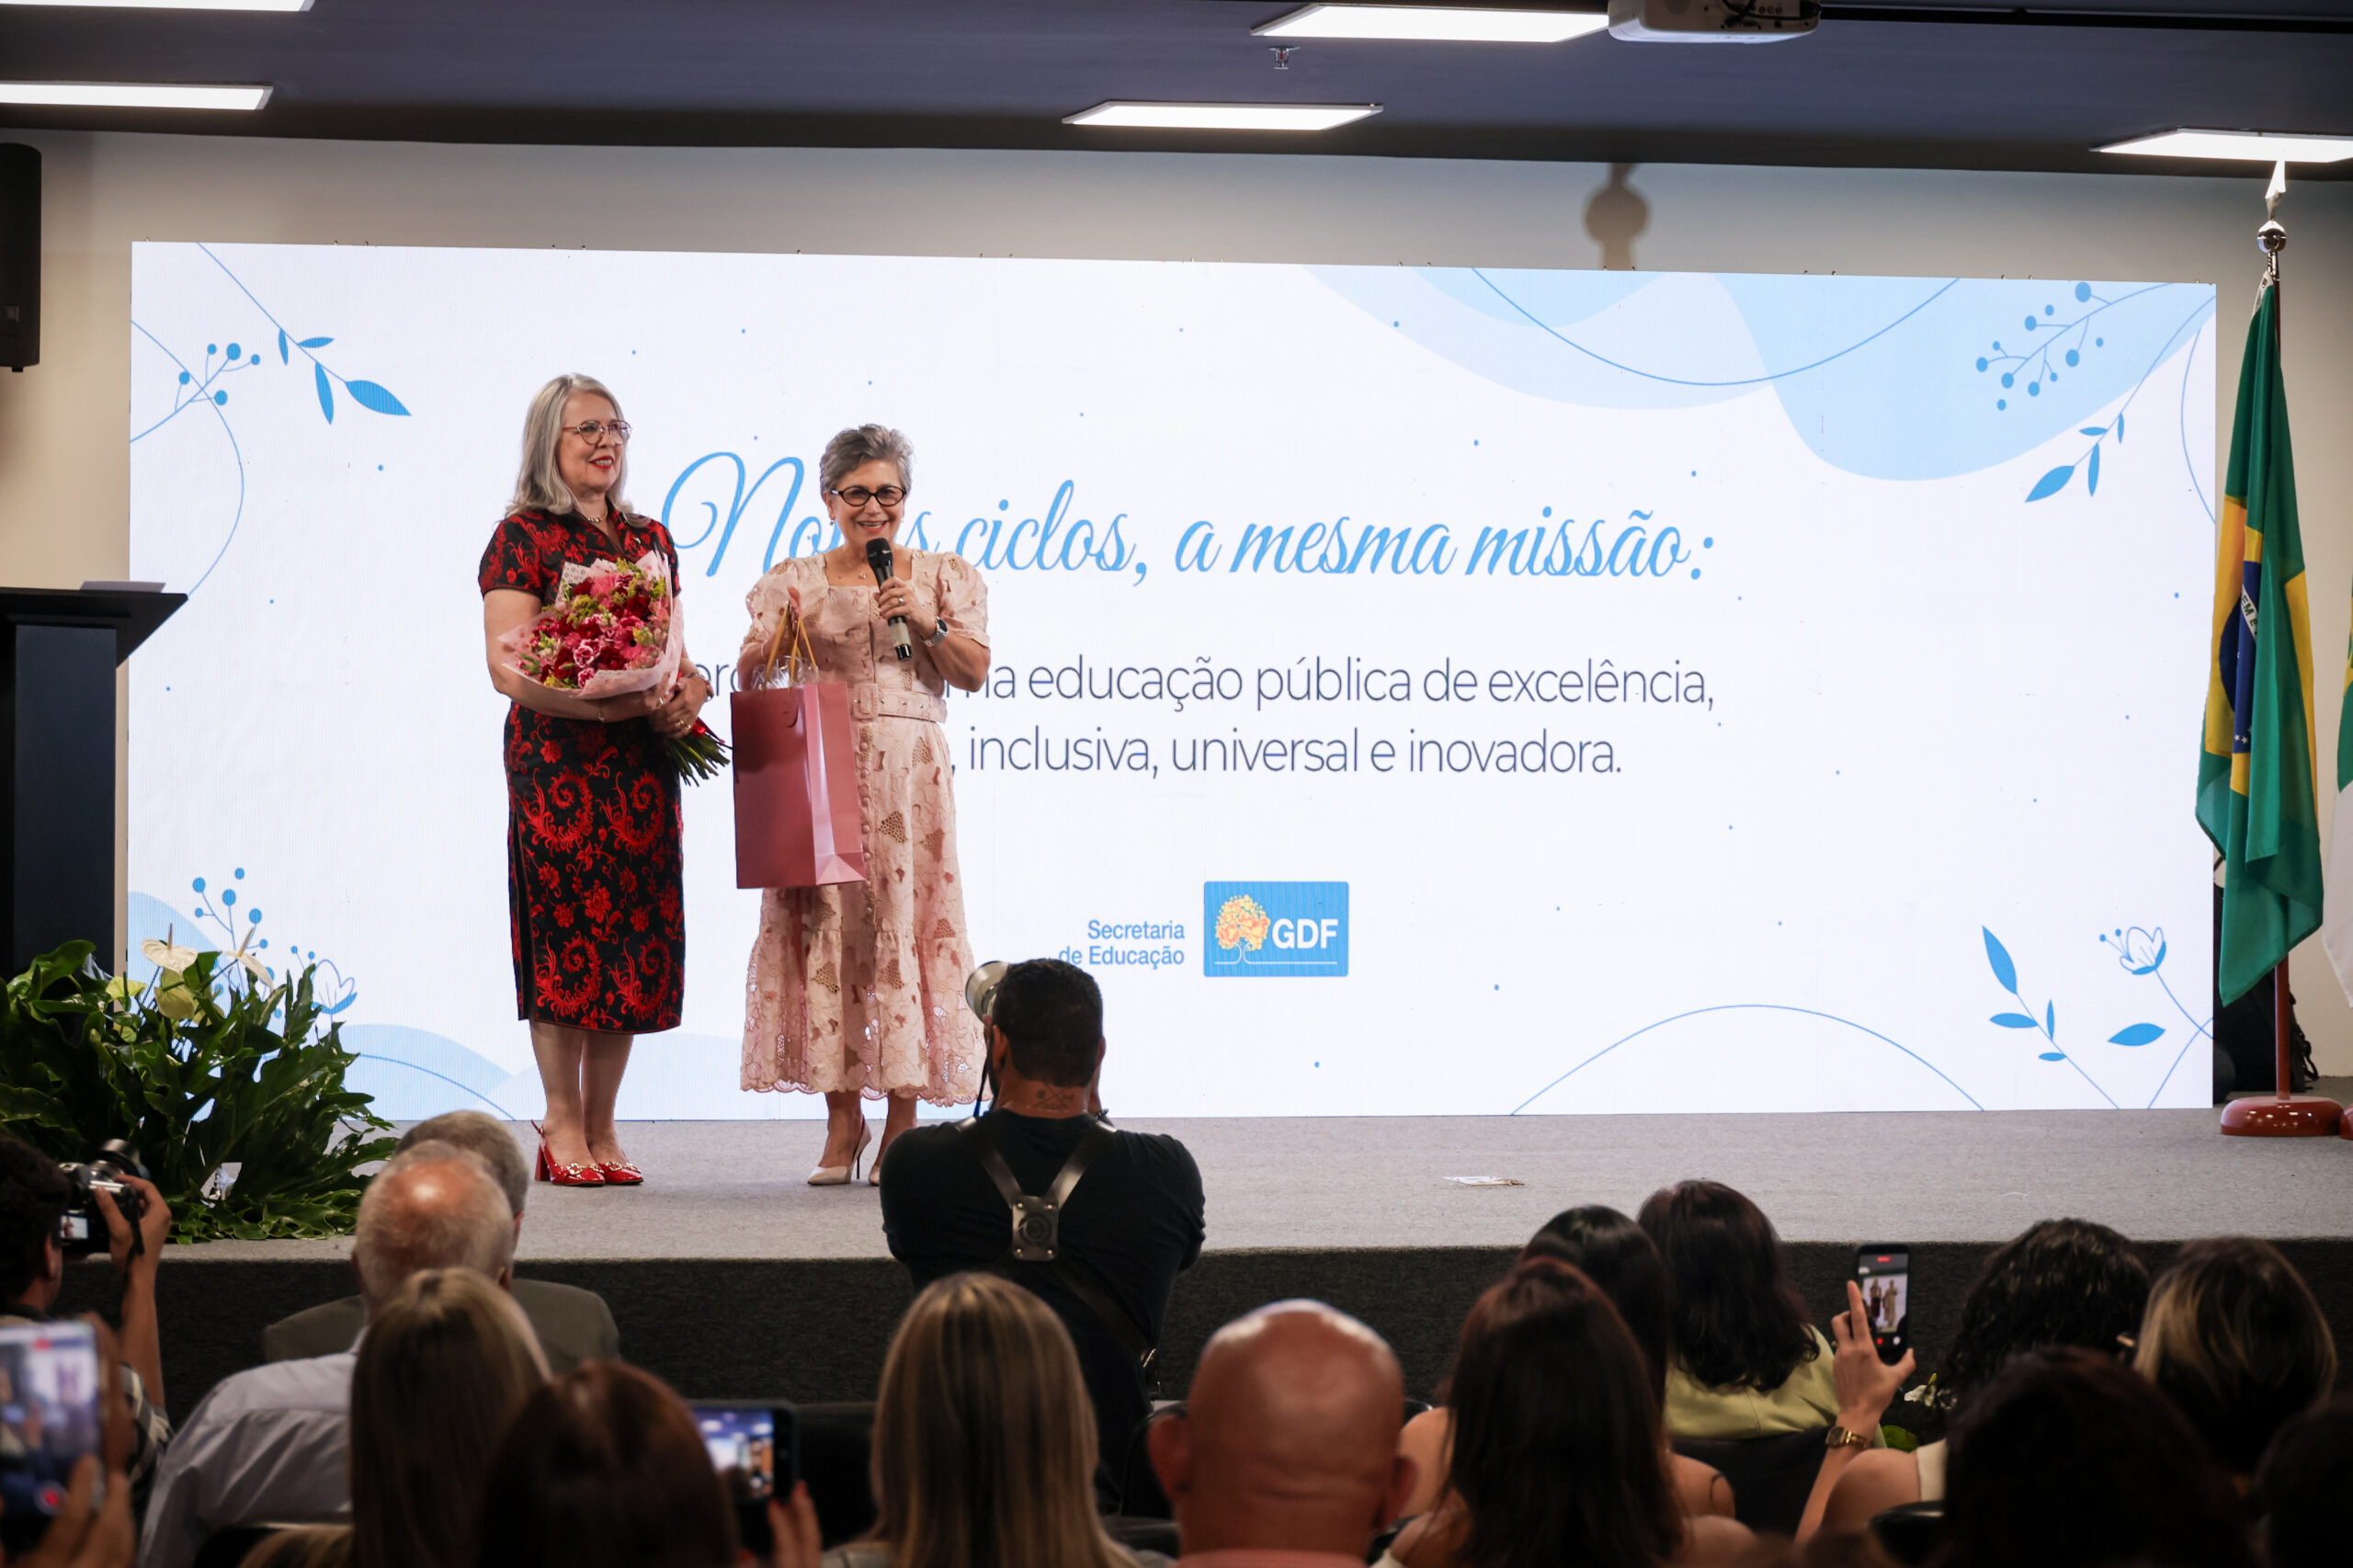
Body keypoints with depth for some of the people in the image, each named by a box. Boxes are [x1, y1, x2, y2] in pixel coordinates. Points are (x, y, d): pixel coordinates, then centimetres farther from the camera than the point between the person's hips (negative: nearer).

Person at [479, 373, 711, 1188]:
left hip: (642, 761, 6)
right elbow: (509, 667, -11)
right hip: (558, 757, -6)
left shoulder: (650, 538, 16)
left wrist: (685, 692, -4)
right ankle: (563, 1128, 1)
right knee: (565, 927, -6)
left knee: (635, 929, 4)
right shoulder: (523, 536, -2)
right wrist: (603, 705, -21)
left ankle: (601, 1128, 11)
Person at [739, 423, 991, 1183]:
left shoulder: (944, 576, 11)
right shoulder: (794, 580, 11)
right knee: (823, 931, -3)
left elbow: (974, 672, 4)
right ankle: (842, 1116, 4)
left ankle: (903, 1118, 0)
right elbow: (754, 676, 7)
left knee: (903, 930, -5)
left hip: (909, 772, -1)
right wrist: (772, 642, -13)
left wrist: (927, 623, -11)